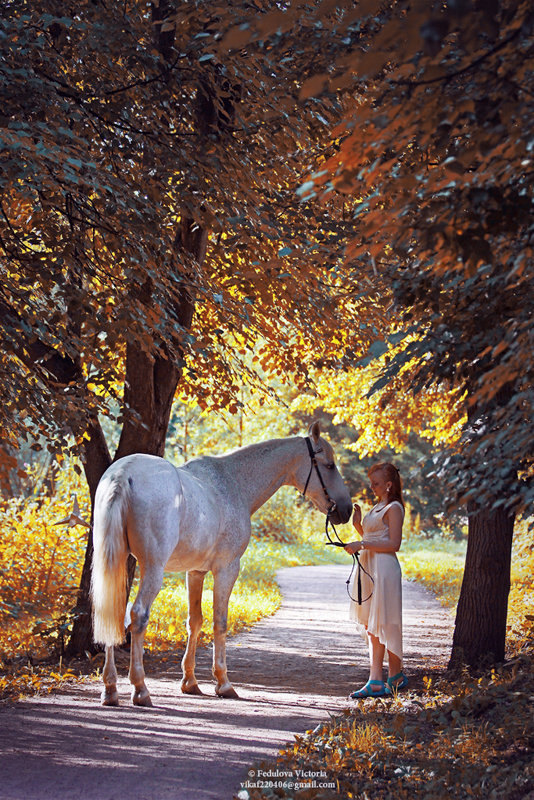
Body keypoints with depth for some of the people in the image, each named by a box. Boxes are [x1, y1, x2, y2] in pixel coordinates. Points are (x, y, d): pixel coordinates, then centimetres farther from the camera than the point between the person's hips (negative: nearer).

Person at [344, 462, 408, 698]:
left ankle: (376, 682, -13)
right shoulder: (377, 507, 20)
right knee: (371, 625, 8)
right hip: (369, 567, 10)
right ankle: (395, 676, 13)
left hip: (384, 569, -10)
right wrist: (358, 525, 11)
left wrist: (362, 544, -20)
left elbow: (394, 543, -16)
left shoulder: (394, 508, -8)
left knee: (378, 625, -11)